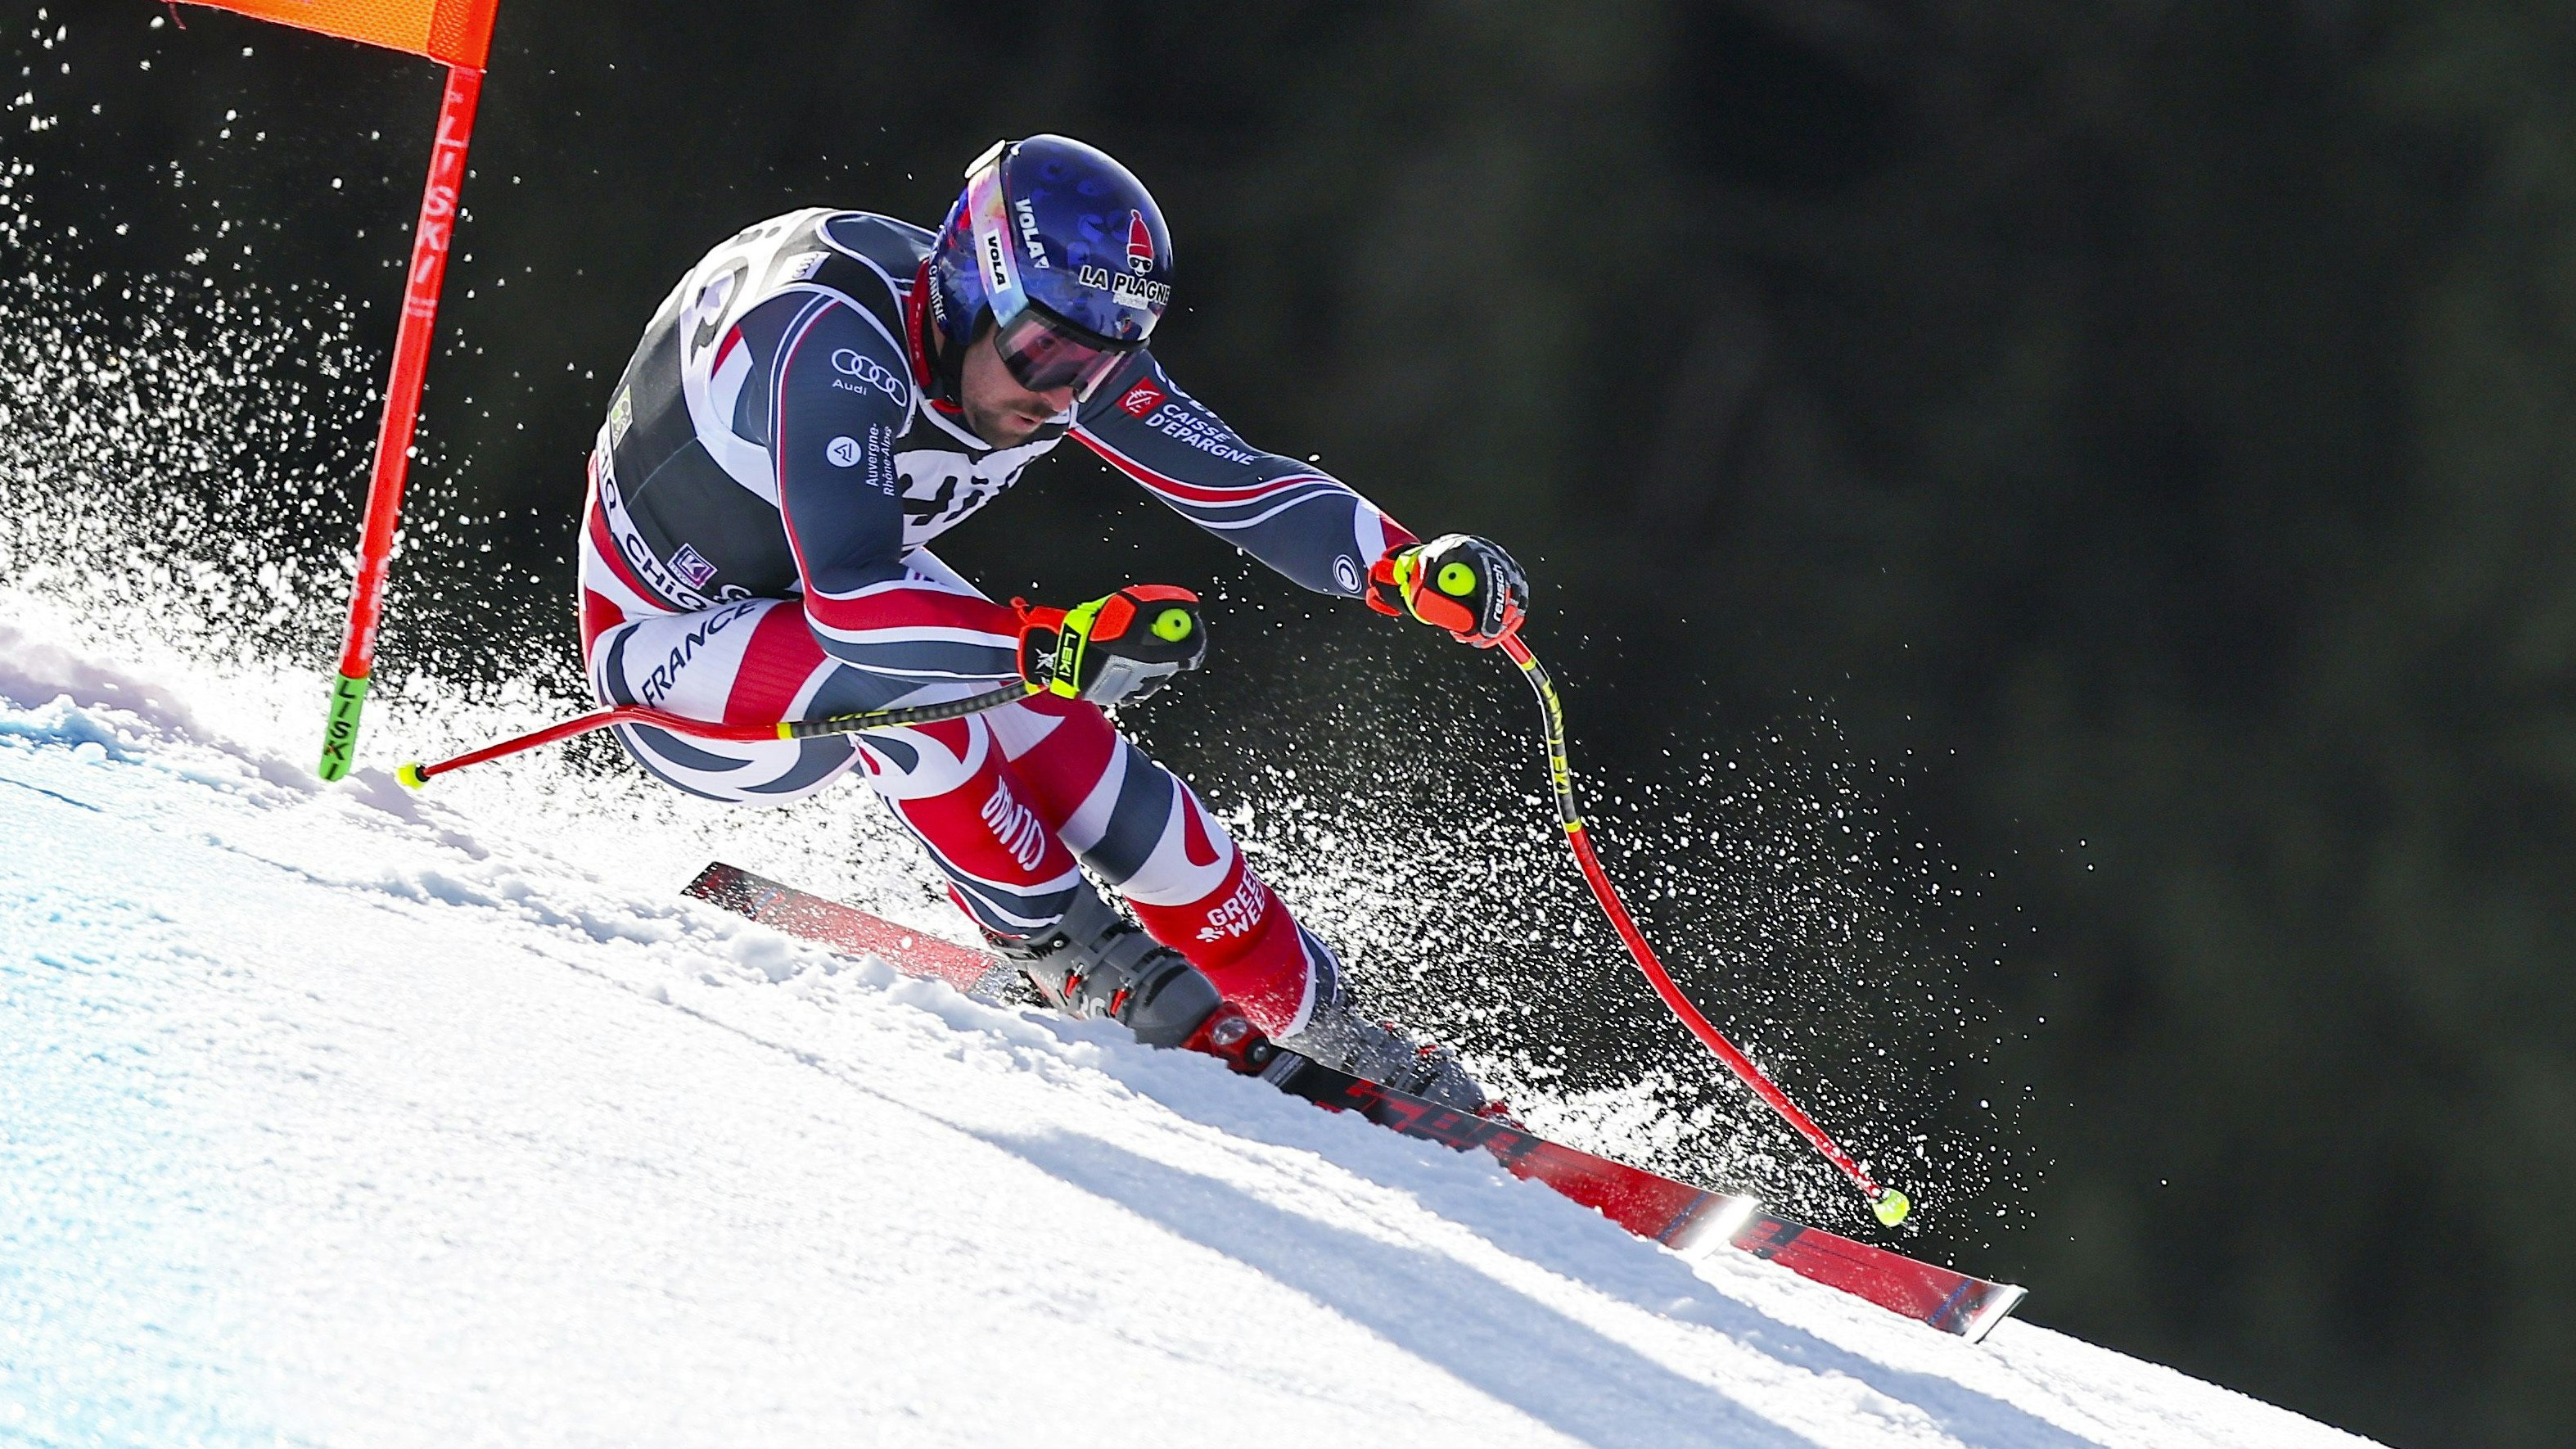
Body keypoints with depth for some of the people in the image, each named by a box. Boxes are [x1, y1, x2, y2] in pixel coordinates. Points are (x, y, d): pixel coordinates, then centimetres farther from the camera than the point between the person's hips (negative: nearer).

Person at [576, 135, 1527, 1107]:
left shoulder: (1064, 341, -17)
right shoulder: (836, 337, -38)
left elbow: (1238, 484, -14)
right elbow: (850, 605, -47)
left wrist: (1412, 569, -30)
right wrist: (1057, 645, -56)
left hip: (838, 591, 6)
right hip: (665, 650, -6)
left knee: (1071, 760, -14)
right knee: (891, 668, -34)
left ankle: (1313, 1024, 0)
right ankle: (1062, 948, -14)